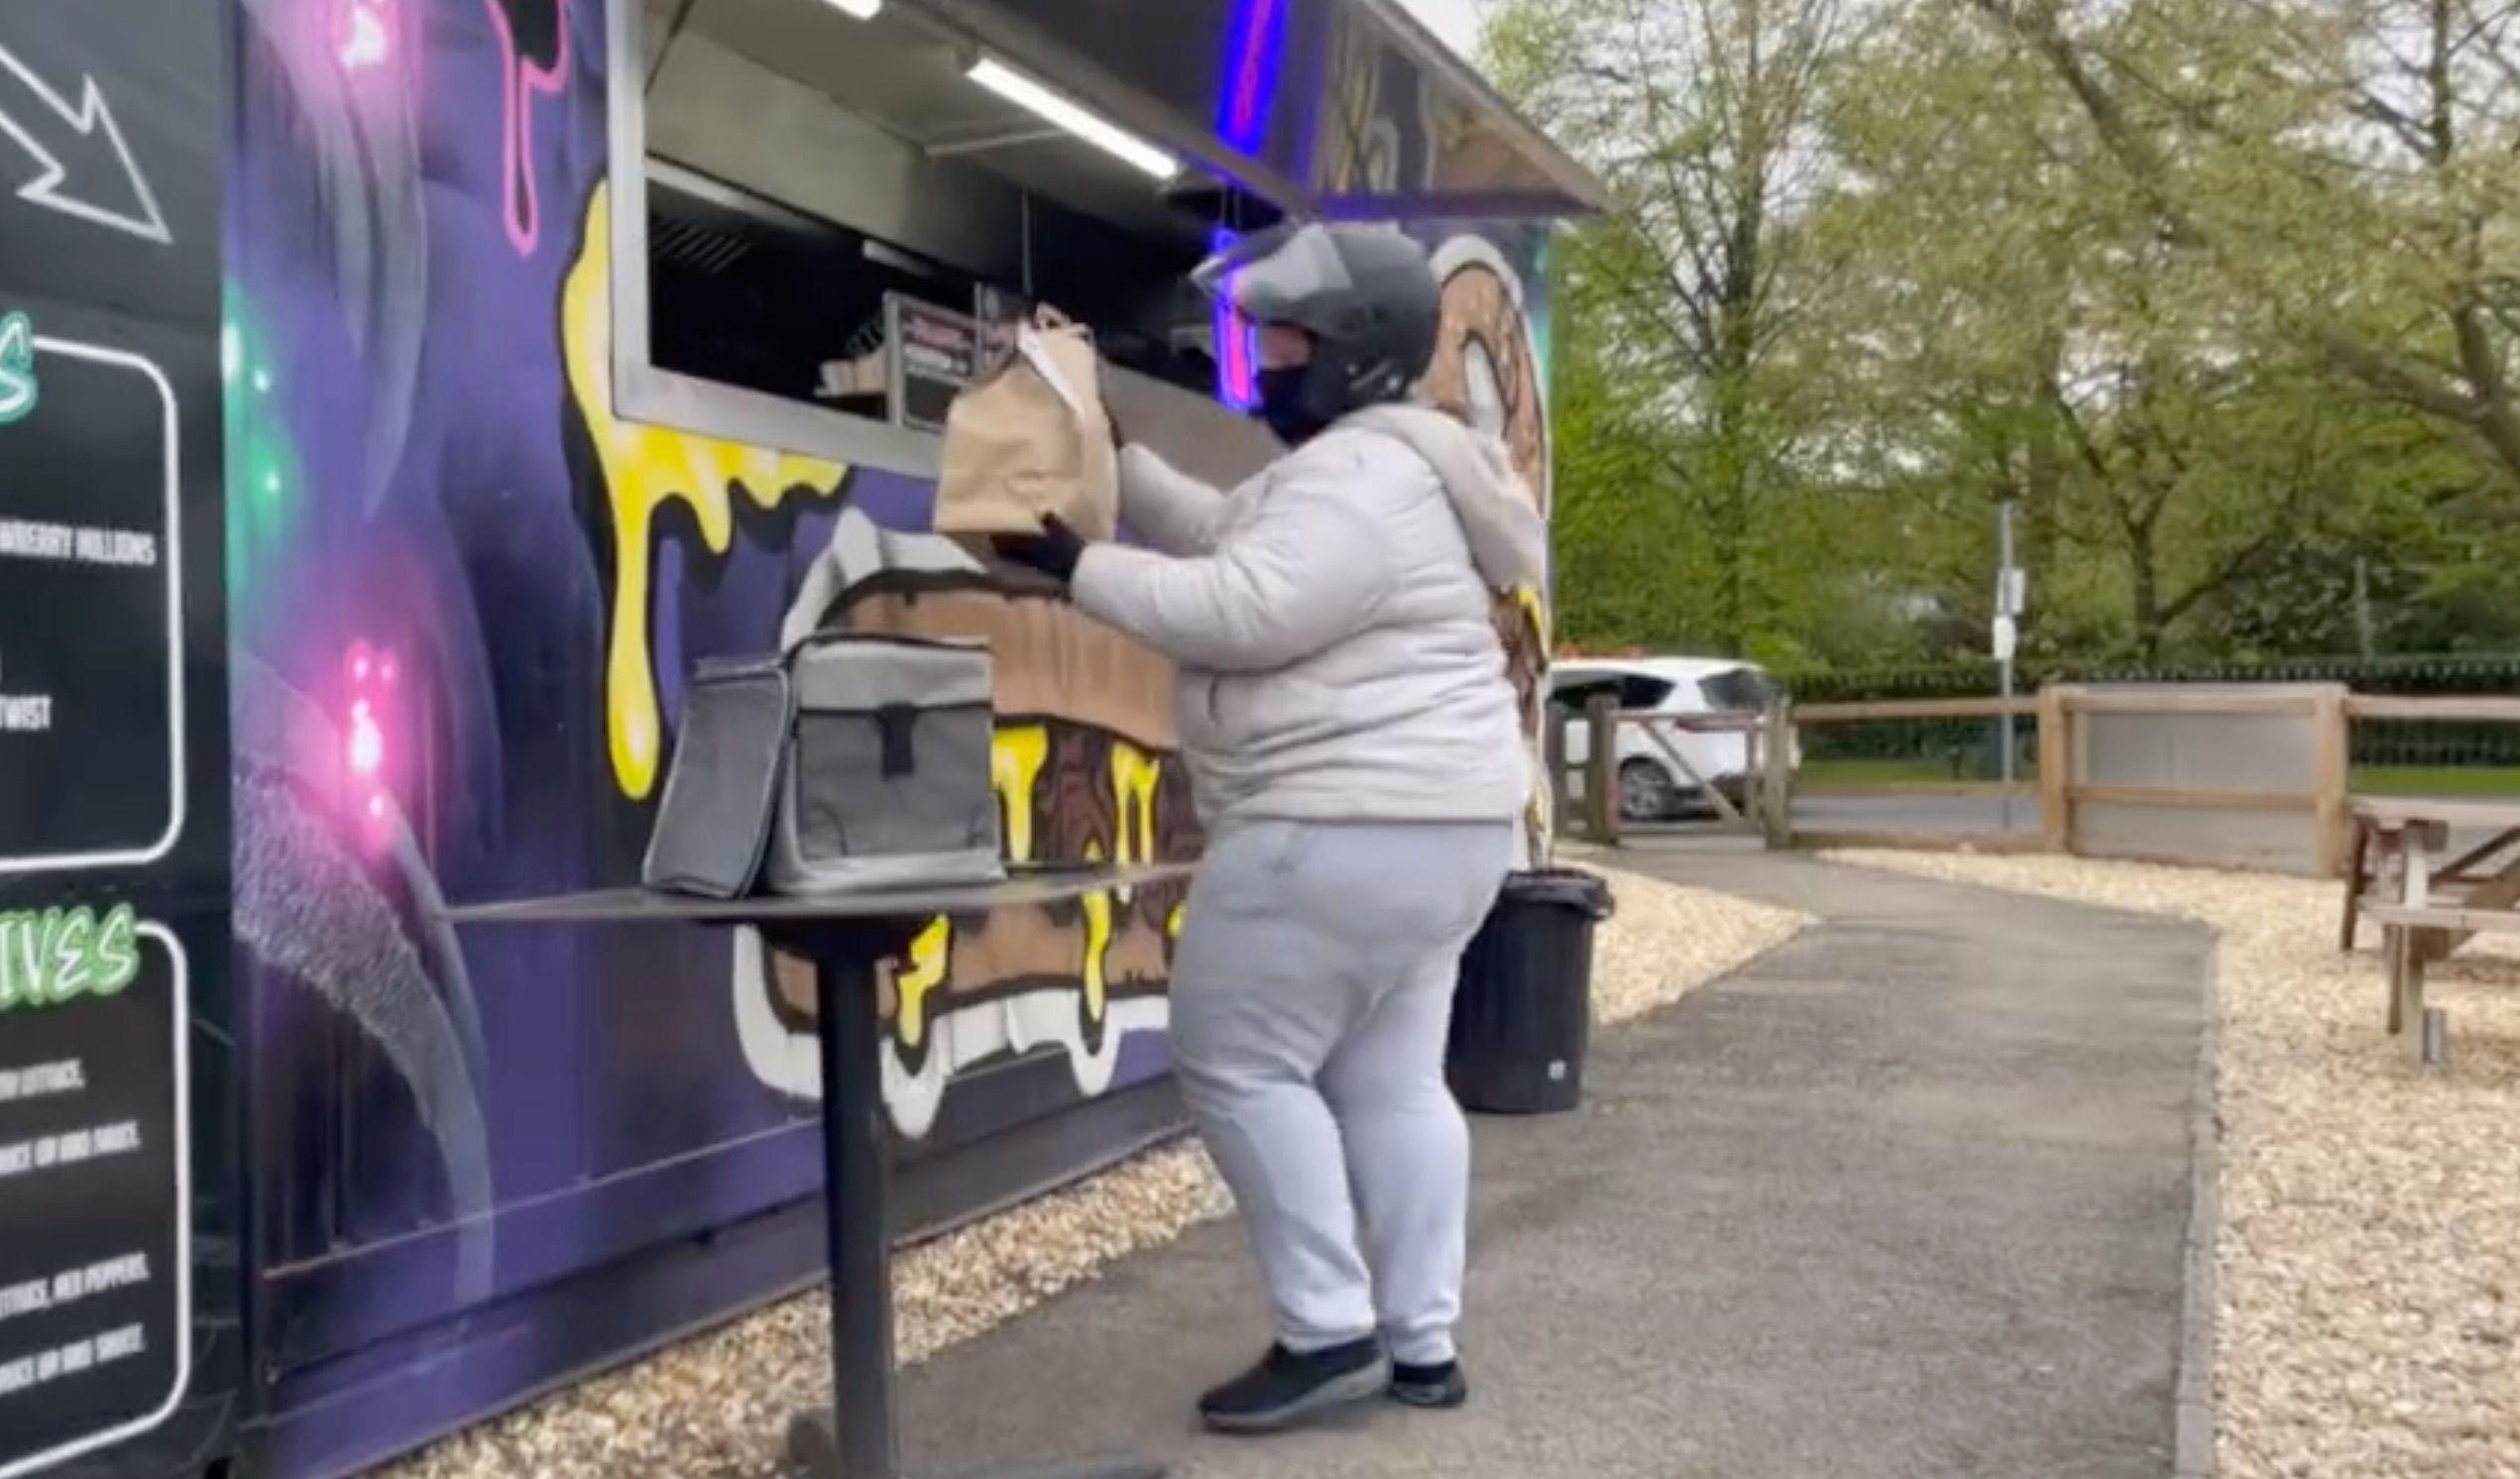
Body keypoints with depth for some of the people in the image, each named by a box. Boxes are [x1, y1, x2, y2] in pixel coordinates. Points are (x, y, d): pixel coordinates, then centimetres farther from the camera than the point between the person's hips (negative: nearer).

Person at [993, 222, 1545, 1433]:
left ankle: (1330, 1332, 3)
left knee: (1237, 1063, -2)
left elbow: (1239, 611, -25)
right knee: (1389, 1081, 13)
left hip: (1347, 833, -11)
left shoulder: (1362, 478, -17)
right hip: (1428, 829, 11)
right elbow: (1215, 534, 21)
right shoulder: (1373, 468, 18)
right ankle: (1422, 1345, 19)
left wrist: (1076, 567, -16)